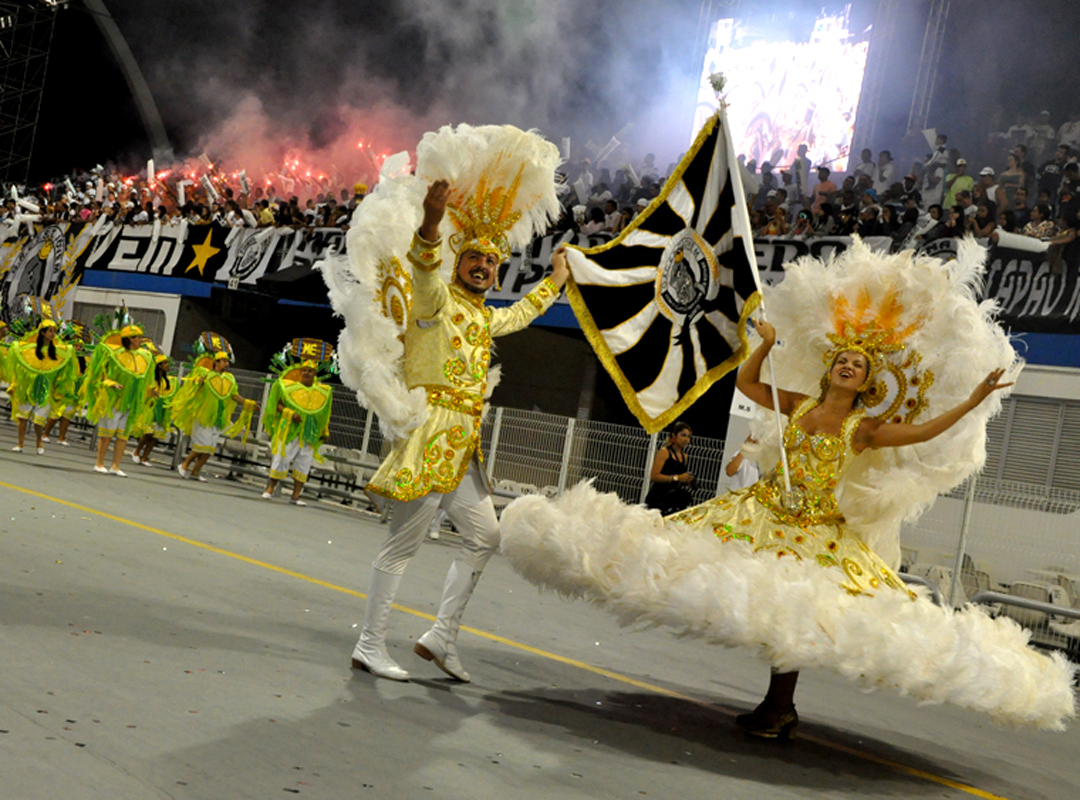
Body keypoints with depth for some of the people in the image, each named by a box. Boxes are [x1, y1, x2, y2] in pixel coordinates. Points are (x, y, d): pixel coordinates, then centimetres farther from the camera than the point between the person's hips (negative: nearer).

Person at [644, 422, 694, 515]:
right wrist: (677, 478, -17)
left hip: (676, 501, 7)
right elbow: (653, 476, -15)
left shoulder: (684, 456, 16)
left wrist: (687, 480, 8)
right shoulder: (664, 452, -5)